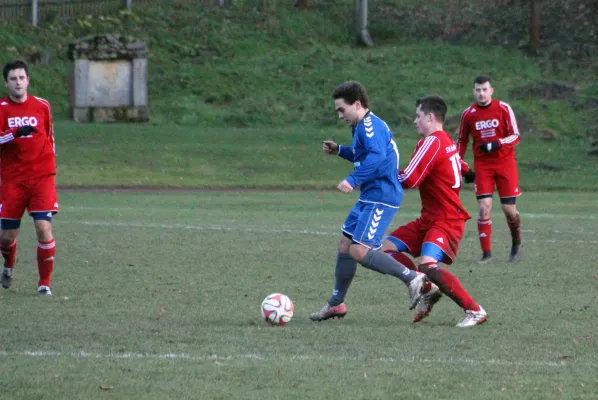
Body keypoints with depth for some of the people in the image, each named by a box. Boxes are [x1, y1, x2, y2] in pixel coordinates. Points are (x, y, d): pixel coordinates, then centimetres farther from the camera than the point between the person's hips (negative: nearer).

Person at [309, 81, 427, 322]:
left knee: (360, 251, -18)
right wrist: (339, 151, 23)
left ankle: (412, 279, -15)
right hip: (369, 197, 11)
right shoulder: (363, 126, 16)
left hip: (382, 198, -11)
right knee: (345, 244, 15)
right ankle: (336, 304, 25)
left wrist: (353, 180, -39)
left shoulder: (370, 126, -16)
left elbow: (377, 157, -33)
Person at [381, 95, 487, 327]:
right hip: (429, 219, 10)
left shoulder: (432, 142, -16)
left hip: (445, 221, -10)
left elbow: (408, 180, -20)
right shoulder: (447, 141, 15)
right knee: (388, 247, 6)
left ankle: (474, 310, -21)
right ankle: (428, 290, 13)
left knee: (428, 265, -27)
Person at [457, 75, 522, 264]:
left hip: (505, 162, -1)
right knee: (483, 207, -12)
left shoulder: (503, 109, -4)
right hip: (482, 165, 1)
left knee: (509, 209, 0)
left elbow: (515, 136, -6)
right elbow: (461, 142, 14)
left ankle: (516, 244, 27)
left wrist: (496, 144, -22)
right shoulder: (468, 114, 2)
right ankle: (486, 253, -6)